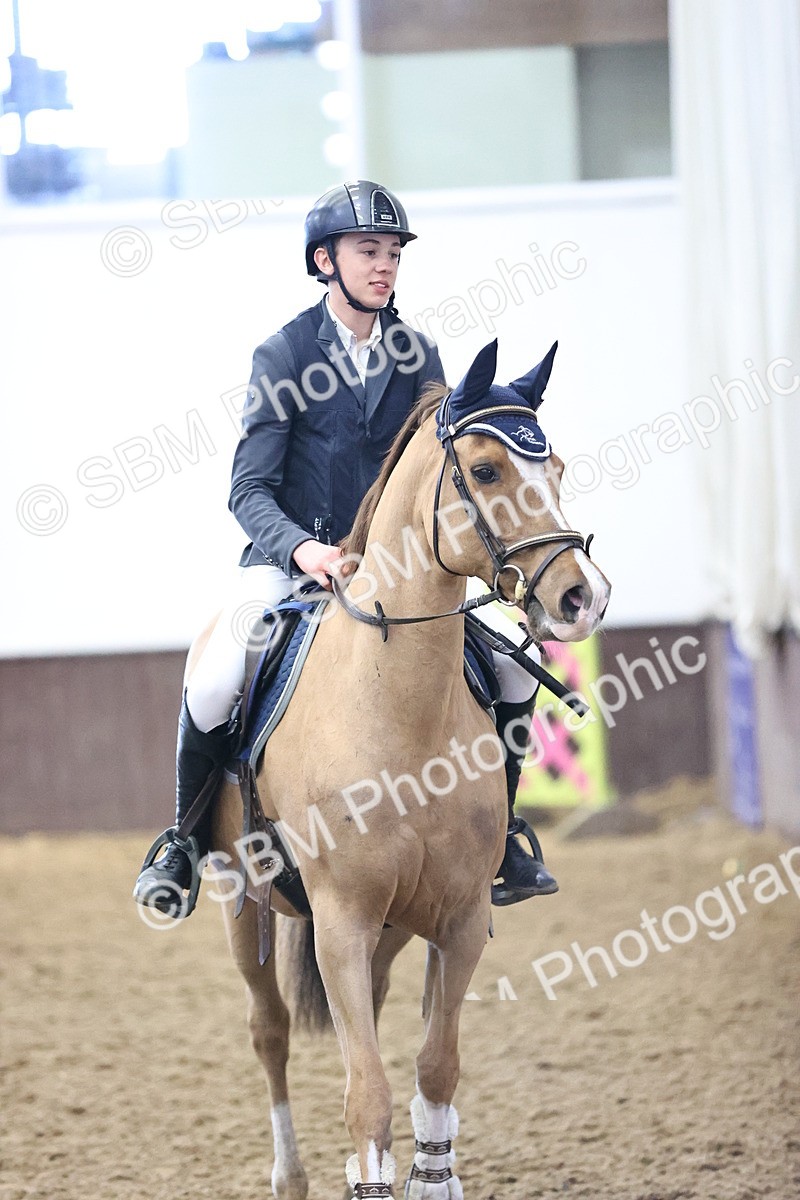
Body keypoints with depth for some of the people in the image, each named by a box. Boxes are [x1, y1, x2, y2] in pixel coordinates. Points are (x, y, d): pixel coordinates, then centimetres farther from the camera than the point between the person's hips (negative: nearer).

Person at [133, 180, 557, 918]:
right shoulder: (283, 355, -5)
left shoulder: (418, 358, 5)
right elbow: (250, 490, -10)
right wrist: (302, 548, -29)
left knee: (514, 673, -7)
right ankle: (187, 844, -6)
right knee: (213, 686, -29)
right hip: (292, 561, -4)